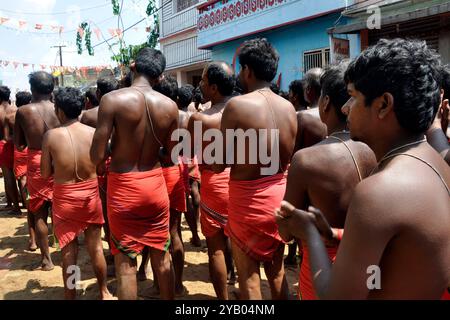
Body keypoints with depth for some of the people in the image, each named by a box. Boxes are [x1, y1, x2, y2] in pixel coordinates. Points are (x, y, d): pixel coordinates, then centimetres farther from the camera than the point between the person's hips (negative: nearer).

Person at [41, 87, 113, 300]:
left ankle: (70, 296, 26)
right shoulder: (93, 133, -7)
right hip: (91, 194, 2)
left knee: (69, 250, 12)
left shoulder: (51, 135, -11)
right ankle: (104, 292, 32)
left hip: (64, 197, -2)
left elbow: (45, 174, -5)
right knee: (95, 247, 17)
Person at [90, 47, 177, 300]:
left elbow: (97, 156, -15)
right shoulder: (170, 106, -4)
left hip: (124, 187, -3)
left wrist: (116, 147, 5)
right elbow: (172, 154, 4)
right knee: (162, 256, 19)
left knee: (125, 263, 11)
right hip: (155, 184, 3)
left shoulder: (113, 100, -14)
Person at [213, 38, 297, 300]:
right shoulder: (289, 107, 2)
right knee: (276, 270, 22)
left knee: (249, 275, 11)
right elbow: (288, 159, 11)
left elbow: (219, 164, -13)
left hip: (248, 198, -6)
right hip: (279, 193, 6)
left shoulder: (238, 105, -16)